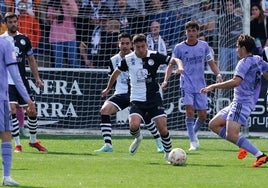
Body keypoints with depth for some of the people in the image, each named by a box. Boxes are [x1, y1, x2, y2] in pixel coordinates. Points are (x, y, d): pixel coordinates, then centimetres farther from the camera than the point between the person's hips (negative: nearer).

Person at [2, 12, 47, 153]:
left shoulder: (24, 39, 10)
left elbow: (31, 60, 16)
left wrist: (37, 78, 11)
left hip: (22, 81, 3)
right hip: (7, 82, -3)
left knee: (31, 112, 3)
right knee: (12, 111, -15)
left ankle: (33, 141, 22)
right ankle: (17, 144, -7)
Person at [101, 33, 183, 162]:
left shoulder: (154, 56, -6)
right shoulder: (128, 59, -2)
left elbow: (175, 60, -6)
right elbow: (116, 73, 16)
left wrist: (179, 66, -29)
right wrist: (108, 88, 28)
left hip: (154, 98, 0)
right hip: (137, 100, 0)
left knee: (162, 127, -10)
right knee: (134, 125, -22)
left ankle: (168, 153, 13)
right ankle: (137, 138, 15)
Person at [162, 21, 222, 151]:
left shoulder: (204, 46, 4)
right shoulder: (179, 48, -1)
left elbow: (211, 62, 12)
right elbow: (171, 65, 4)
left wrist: (218, 75, -4)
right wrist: (166, 80, -9)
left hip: (200, 85, 3)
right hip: (186, 85, -3)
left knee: (203, 115, 2)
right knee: (190, 111, -17)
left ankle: (193, 133, 30)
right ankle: (193, 141, -11)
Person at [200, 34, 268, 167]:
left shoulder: (245, 62, -15)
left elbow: (236, 82, -28)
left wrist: (213, 86, -23)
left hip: (242, 103, -10)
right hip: (237, 103, 10)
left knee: (231, 135, -21)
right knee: (214, 125, 12)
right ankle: (244, 145, 7)